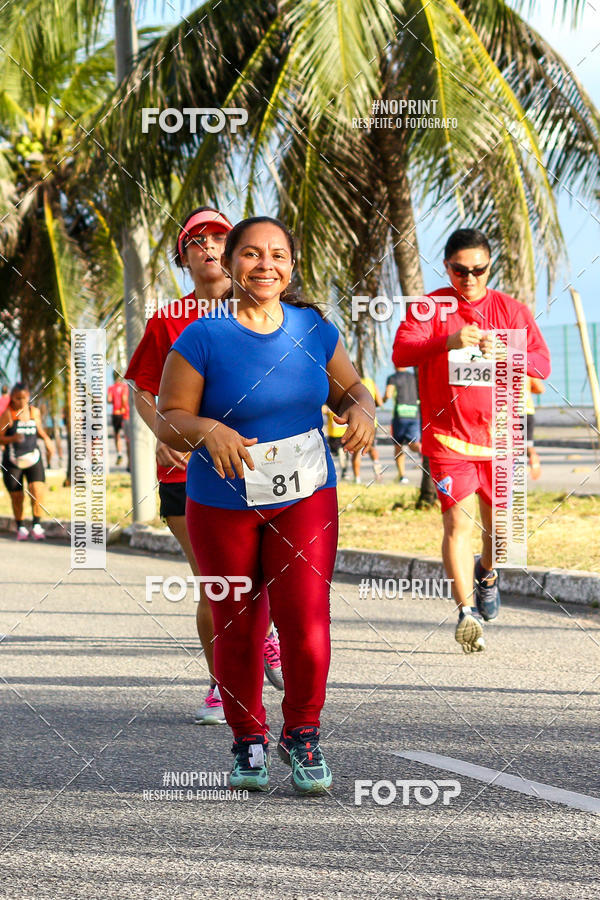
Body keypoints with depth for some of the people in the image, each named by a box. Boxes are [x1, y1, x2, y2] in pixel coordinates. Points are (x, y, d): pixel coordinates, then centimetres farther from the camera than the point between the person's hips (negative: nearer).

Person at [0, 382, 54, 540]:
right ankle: (20, 528, 23)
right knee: (17, 497, 5)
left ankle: (37, 526, -5)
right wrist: (13, 438, -26)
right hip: (13, 461, -2)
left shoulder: (34, 411, 5)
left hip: (33, 458, 2)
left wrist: (46, 439, 2)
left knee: (38, 491, -15)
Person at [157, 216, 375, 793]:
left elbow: (348, 388, 14)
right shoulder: (203, 338, -11)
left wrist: (361, 410, -9)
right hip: (224, 504, -1)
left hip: (305, 497, 2)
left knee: (306, 622, -10)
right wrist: (207, 430, -29)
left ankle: (301, 735, 11)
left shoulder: (313, 329, 0)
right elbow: (170, 419, -8)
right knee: (236, 628, 6)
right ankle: (248, 742, 26)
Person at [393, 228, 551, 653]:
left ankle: (487, 573, 45)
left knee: (497, 521, 14)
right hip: (448, 434, -3)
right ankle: (467, 612, -17)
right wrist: (449, 342, -32)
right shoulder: (430, 308, 0)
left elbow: (541, 363, -2)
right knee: (458, 521, -14)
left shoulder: (511, 310, 6)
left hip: (499, 434, 3)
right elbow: (402, 351, -14)